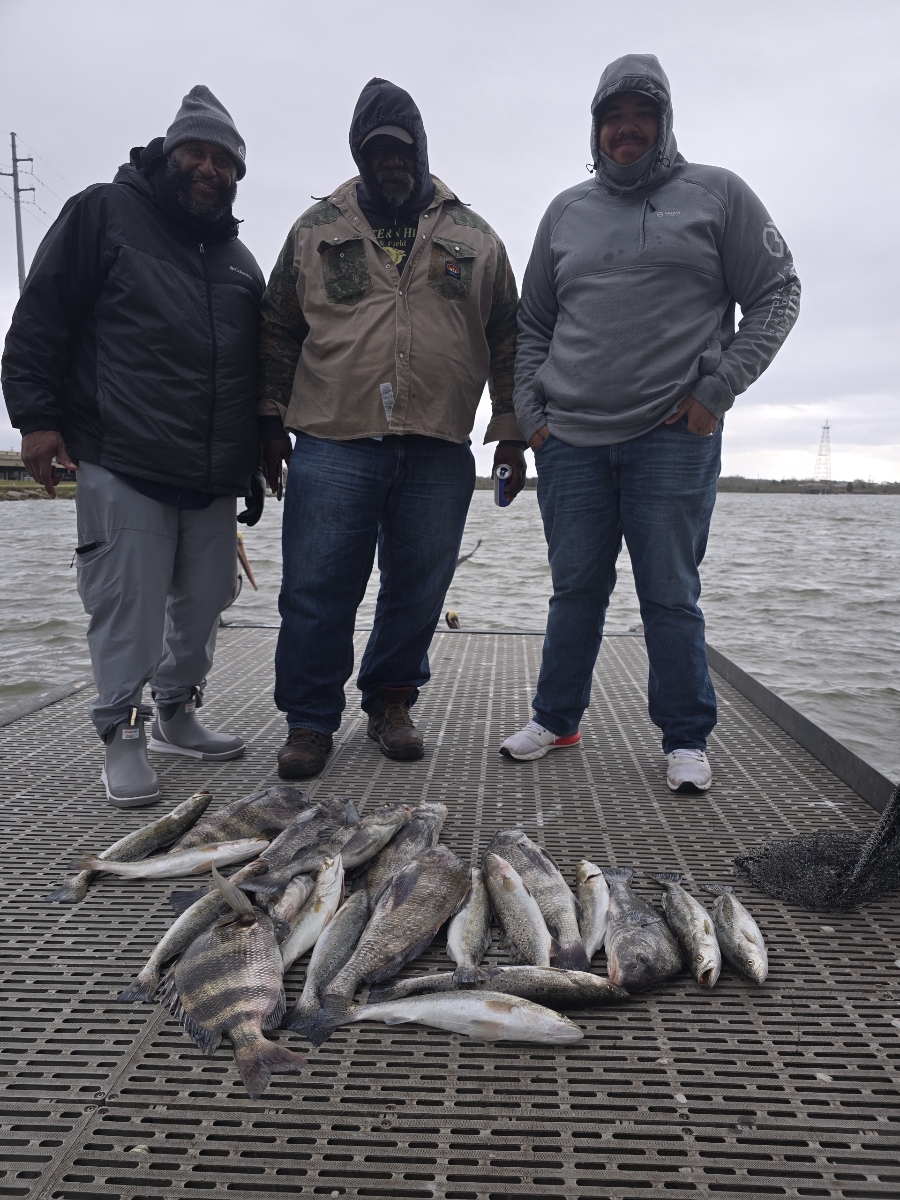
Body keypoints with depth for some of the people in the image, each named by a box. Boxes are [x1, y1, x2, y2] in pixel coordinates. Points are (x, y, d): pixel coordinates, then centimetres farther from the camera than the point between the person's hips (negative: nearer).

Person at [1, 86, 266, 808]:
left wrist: (255, 463, 22)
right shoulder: (105, 214, 5)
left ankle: (179, 714, 25)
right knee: (129, 606, -6)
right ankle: (124, 734, 7)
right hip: (122, 466, -5)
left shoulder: (240, 262, 20)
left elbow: (259, 370, 25)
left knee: (206, 600, 8)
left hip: (214, 477, 6)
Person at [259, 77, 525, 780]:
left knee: (418, 590, 6)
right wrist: (272, 422, 8)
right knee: (317, 589, -3)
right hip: (332, 443, -1)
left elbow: (508, 340, 14)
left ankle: (392, 703, 24)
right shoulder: (316, 230, 13)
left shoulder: (474, 238, 14)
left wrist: (511, 431, 6)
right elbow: (278, 332, 14)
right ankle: (310, 721, 12)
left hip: (439, 451, 1)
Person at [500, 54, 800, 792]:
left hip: (674, 436, -3)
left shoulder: (717, 194, 7)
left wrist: (718, 388, -7)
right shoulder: (566, 212, 16)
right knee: (577, 588, 8)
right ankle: (557, 720, 22)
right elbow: (532, 324, 19)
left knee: (670, 593, -2)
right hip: (570, 439, 3)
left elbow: (777, 294, 4)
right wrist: (530, 410, 7)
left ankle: (686, 739, 11)